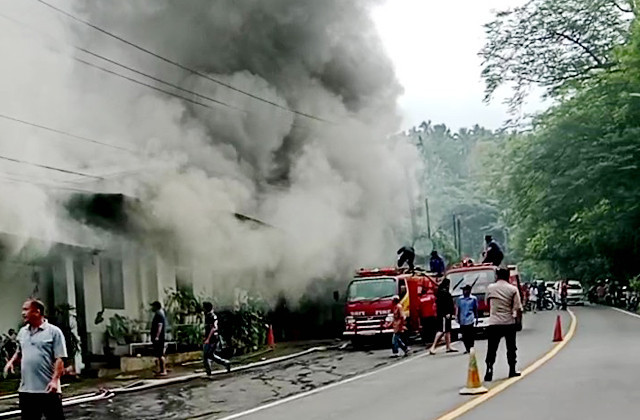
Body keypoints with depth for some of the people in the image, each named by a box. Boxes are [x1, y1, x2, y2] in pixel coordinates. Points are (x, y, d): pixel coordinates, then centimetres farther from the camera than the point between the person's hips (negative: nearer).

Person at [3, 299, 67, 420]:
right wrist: (12, 361, 8)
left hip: (48, 389, -6)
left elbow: (59, 359, -11)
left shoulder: (54, 332, -6)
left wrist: (55, 380, -20)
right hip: (26, 389, 6)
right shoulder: (22, 332, 12)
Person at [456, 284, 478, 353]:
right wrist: (458, 318, 9)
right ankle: (467, 348, 13)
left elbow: (475, 309, 5)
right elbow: (458, 309, 12)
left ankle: (471, 348, 5)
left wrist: (476, 318, 4)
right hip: (462, 321, 3)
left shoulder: (473, 299, 1)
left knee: (471, 335, -2)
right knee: (464, 336, 4)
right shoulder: (460, 299, 7)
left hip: (470, 320, -3)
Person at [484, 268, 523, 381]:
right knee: (511, 347, 14)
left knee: (491, 349, 2)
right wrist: (519, 321, 5)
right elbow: (518, 308, -7)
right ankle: (512, 370, 19)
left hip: (494, 322, 0)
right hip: (509, 322, 0)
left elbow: (487, 301, 19)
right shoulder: (513, 289, -4)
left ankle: (489, 371, -10)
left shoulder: (490, 288, 1)